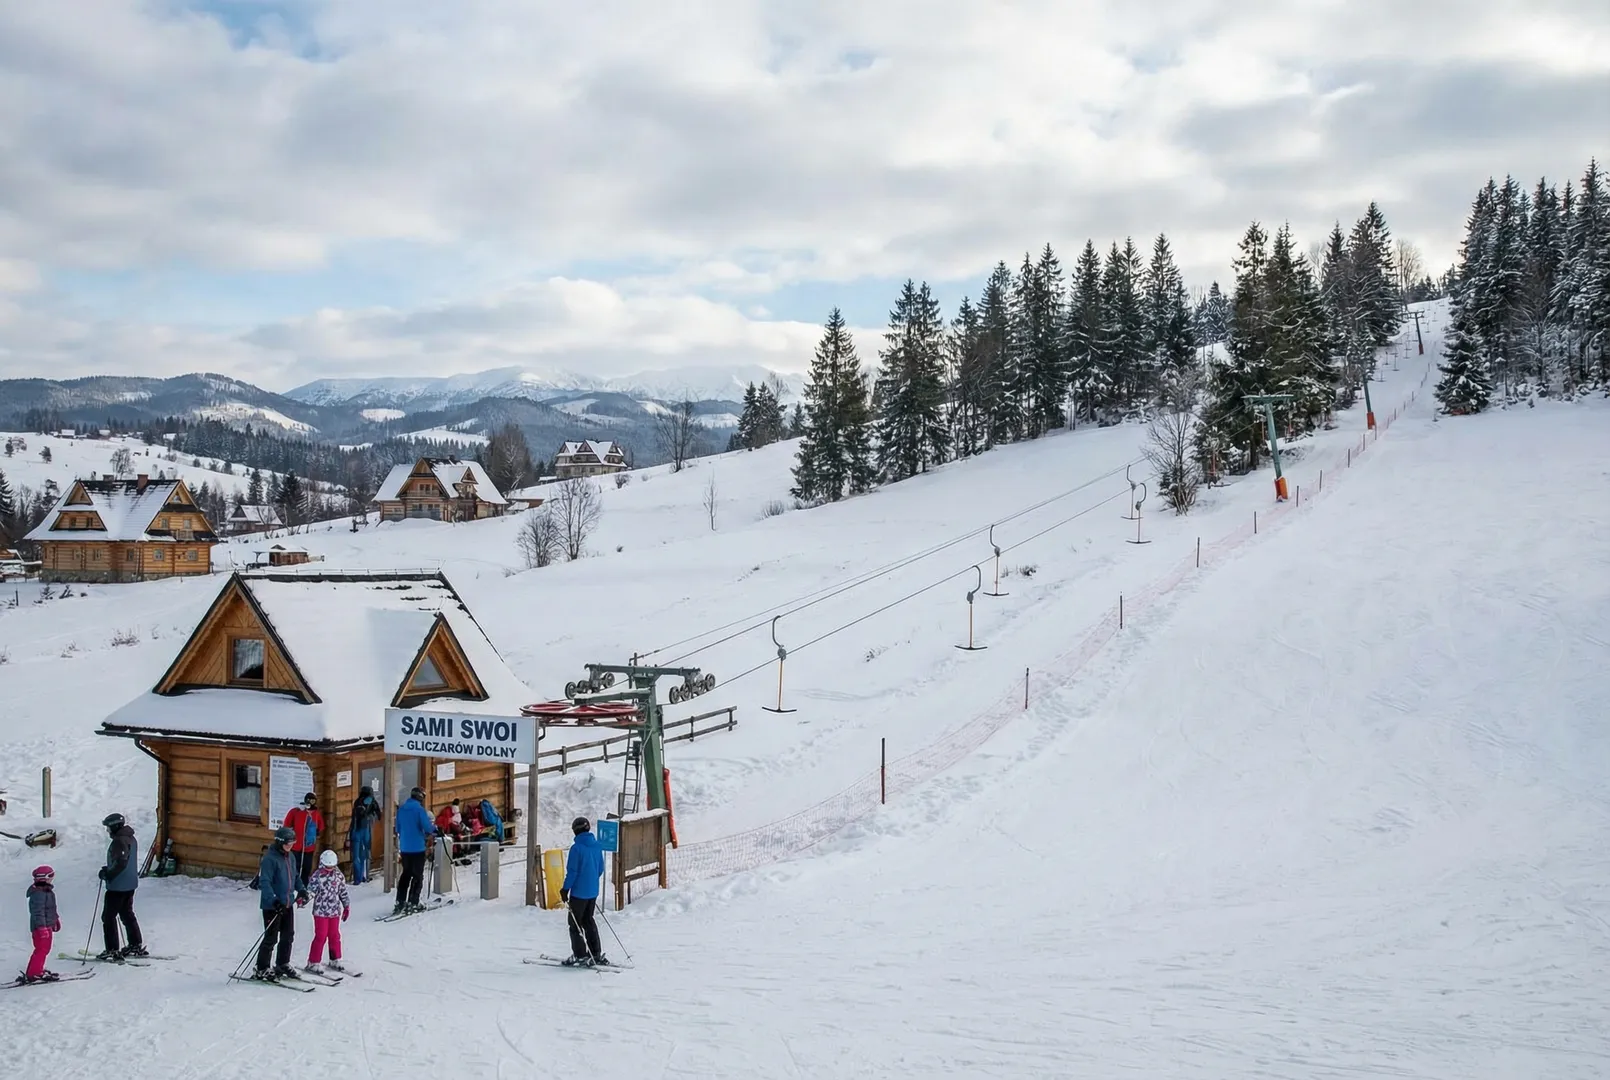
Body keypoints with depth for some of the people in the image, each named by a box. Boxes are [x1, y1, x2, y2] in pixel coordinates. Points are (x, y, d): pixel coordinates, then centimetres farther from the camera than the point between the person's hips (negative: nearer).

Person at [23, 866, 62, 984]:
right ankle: (33, 974, -4)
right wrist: (42, 927, -27)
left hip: (47, 925, 10)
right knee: (41, 949, -8)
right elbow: (38, 912, -25)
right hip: (40, 927, -10)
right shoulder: (38, 894, -21)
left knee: (45, 949, 16)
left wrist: (56, 919, 32)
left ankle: (37, 971, 25)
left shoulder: (47, 891, 11)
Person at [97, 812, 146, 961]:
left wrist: (108, 875, -16)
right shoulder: (130, 838, 11)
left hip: (118, 886, -10)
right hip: (130, 884, 10)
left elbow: (121, 862, -28)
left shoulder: (119, 841, -20)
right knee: (127, 914, 19)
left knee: (108, 916, -2)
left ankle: (112, 950, -3)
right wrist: (109, 870, 15)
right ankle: (136, 946, 25)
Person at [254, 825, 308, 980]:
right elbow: (264, 881, -23)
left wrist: (302, 890, 9)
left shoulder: (291, 856, 9)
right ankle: (261, 970, 9)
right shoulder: (270, 858, -17)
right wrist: (274, 900, -31)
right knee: (271, 938, -2)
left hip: (288, 904, 8)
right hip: (272, 906, -8)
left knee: (288, 935, 15)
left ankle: (283, 964, 29)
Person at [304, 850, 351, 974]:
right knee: (321, 936, -4)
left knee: (334, 935, 12)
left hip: (335, 911, 4)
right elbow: (310, 890, -14)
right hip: (321, 911, -4)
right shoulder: (317, 875, -9)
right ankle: (313, 962, 5)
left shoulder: (339, 876, 5)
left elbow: (343, 892, 14)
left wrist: (347, 906, 17)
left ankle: (335, 960, 26)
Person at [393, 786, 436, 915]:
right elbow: (428, 828, -16)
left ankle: (400, 902, 13)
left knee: (406, 874, 16)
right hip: (418, 848, -6)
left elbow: (398, 829, 15)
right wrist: (434, 827, 5)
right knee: (417, 876, 3)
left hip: (404, 847, 6)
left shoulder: (401, 809, 6)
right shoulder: (419, 809, -14)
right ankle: (412, 903, 1)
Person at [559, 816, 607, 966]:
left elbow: (572, 871, -17)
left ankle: (580, 955, 5)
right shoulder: (596, 846, 4)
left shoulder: (577, 848, -18)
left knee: (575, 923, 4)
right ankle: (596, 954, 19)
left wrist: (565, 889, -9)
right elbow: (600, 869, 11)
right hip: (593, 891, 7)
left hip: (579, 892, -7)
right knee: (588, 920, 18)